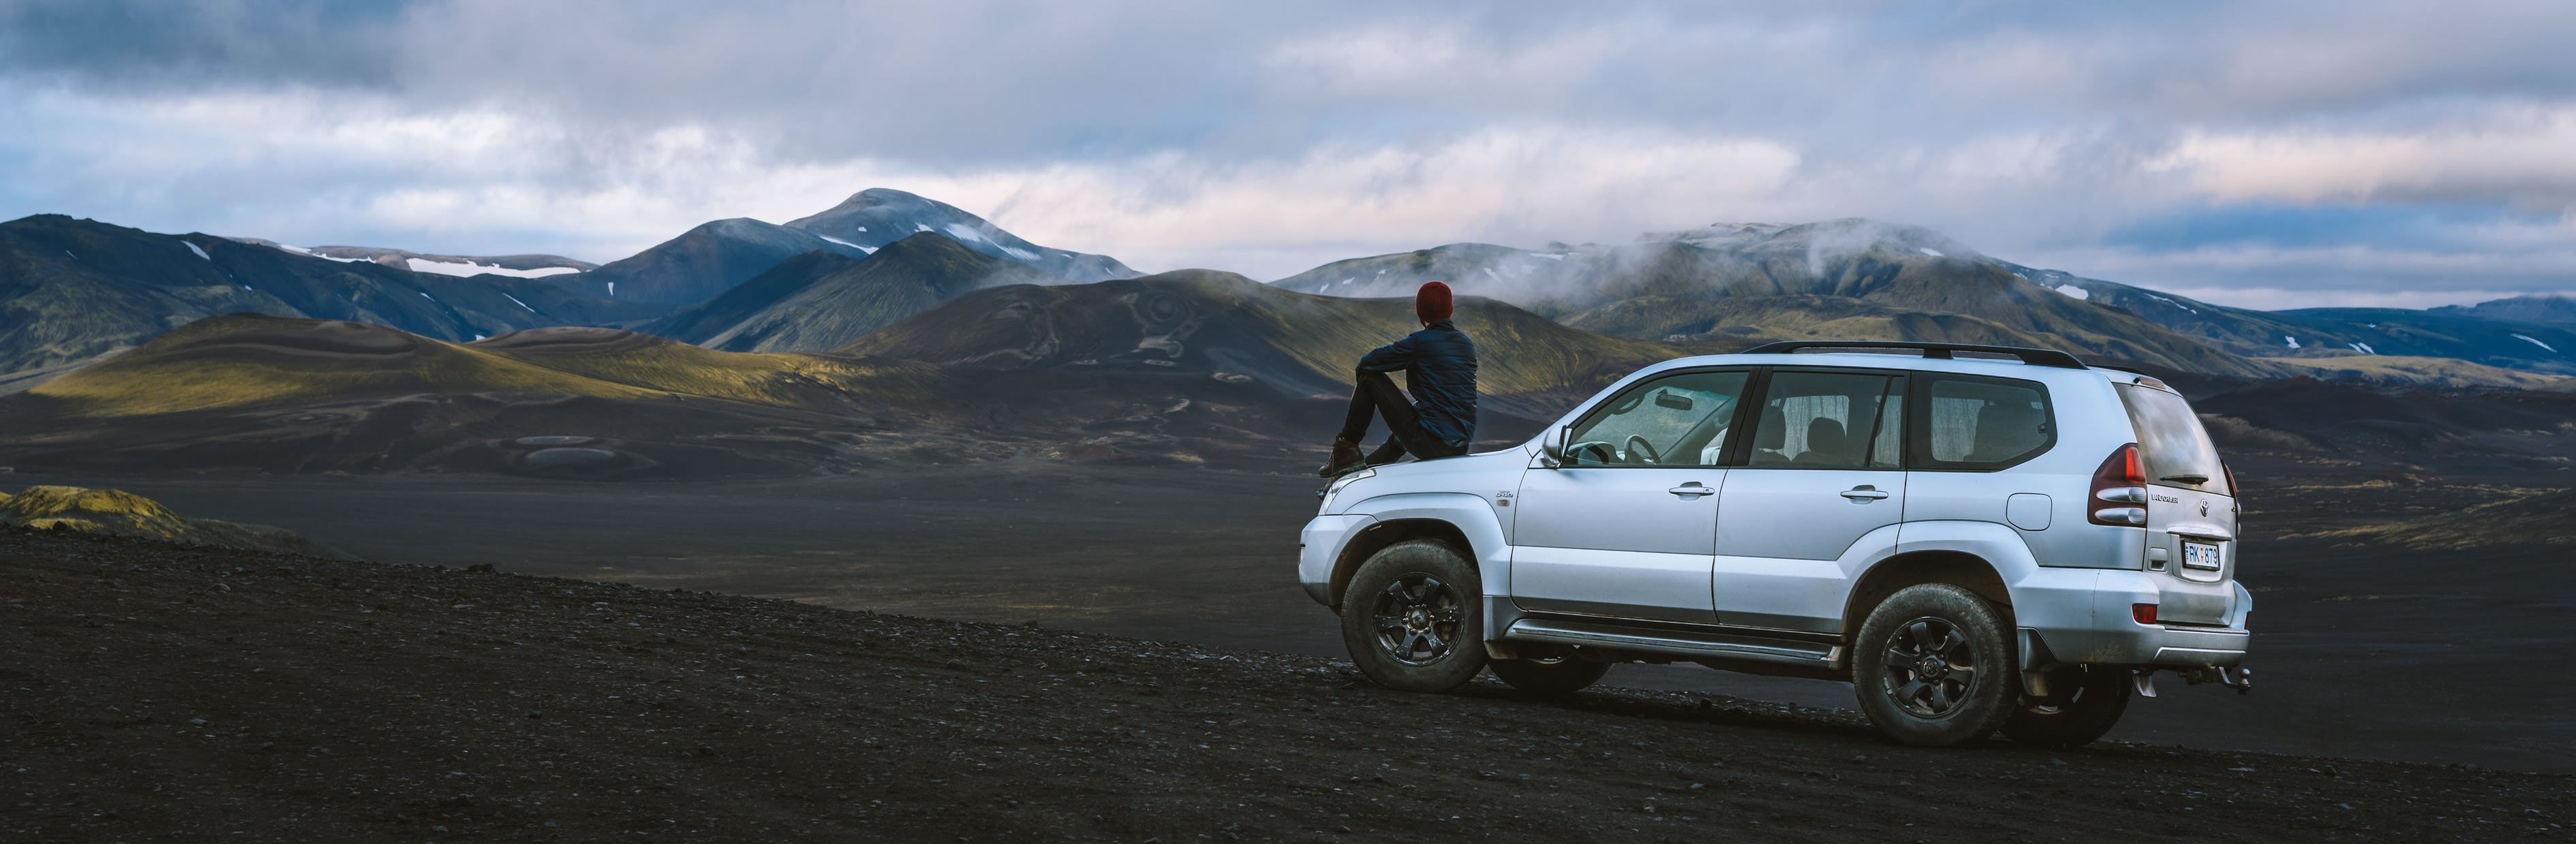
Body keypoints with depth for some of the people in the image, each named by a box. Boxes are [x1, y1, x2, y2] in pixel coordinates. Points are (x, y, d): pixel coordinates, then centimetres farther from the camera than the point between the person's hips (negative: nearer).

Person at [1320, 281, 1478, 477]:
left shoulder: (1419, 342, -10)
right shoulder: (1468, 344, 11)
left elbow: (1365, 364, -1)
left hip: (1429, 444, -7)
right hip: (1460, 449, 7)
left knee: (1369, 377, 6)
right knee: (1399, 439, 41)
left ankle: (1346, 448, 13)